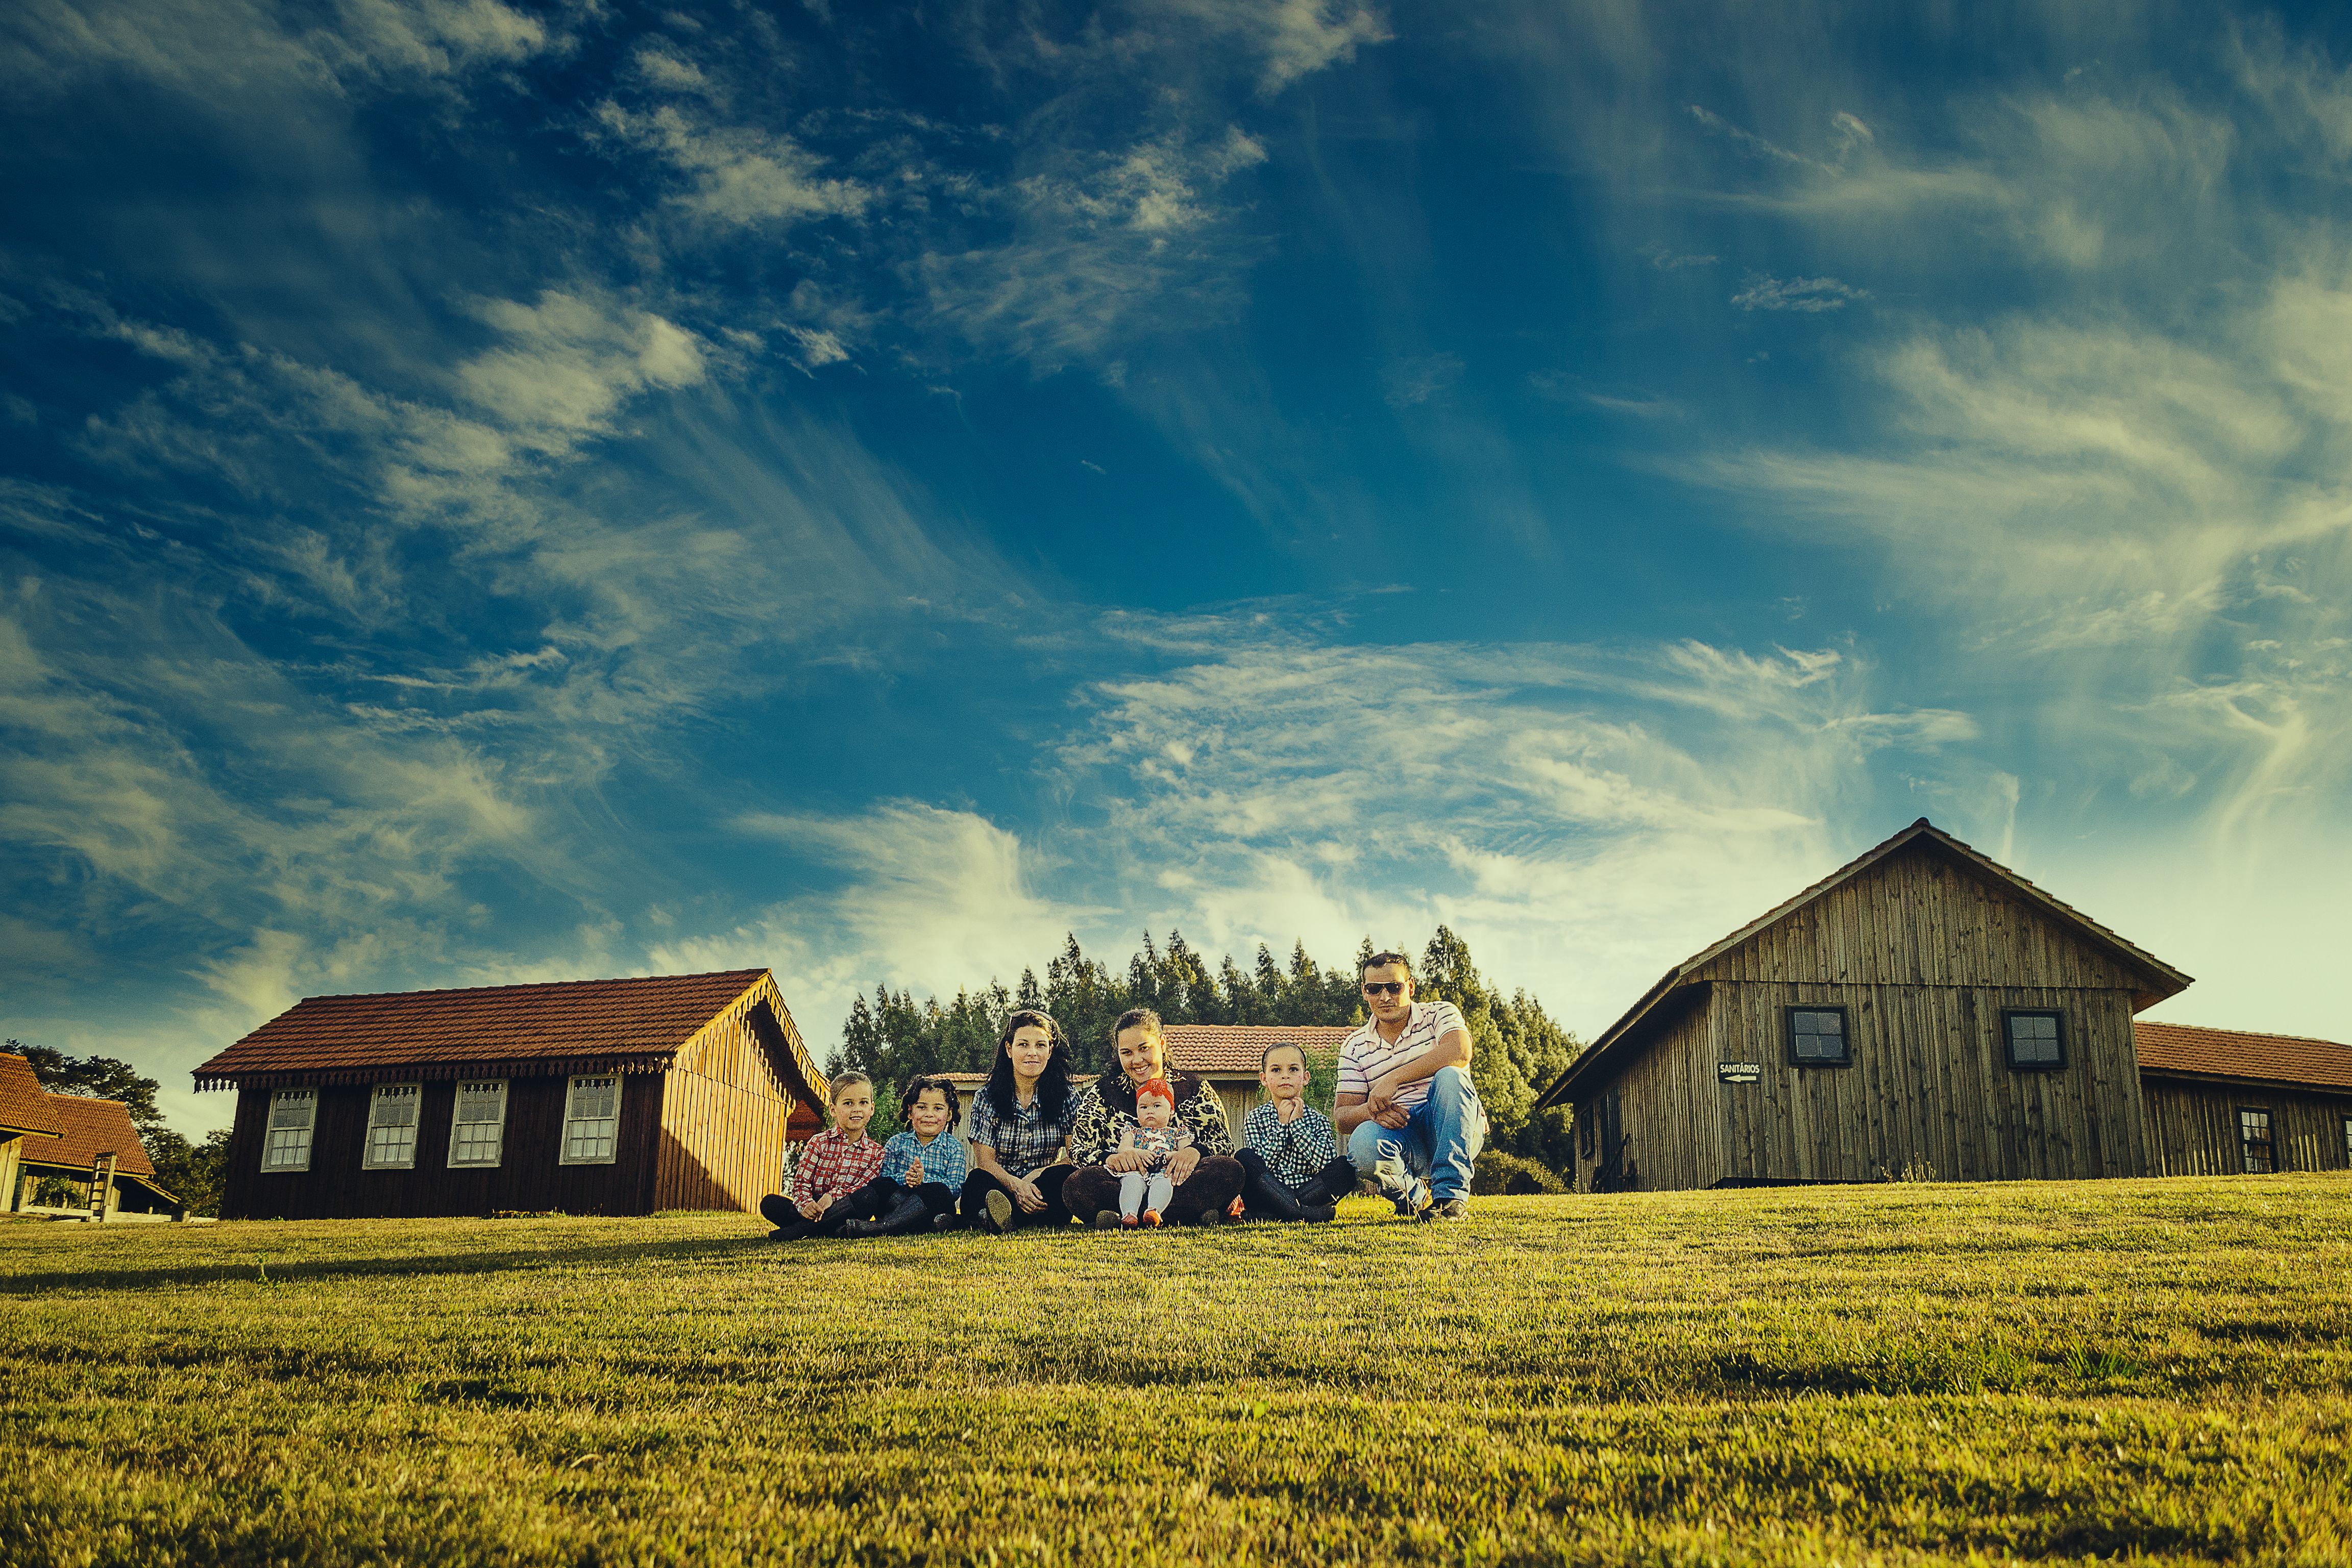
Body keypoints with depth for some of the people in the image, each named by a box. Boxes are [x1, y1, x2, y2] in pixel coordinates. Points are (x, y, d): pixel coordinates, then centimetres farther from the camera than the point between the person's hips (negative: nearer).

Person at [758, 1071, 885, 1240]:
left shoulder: (876, 1153, 5)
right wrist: (805, 1204, -27)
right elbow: (801, 1182, -5)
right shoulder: (819, 1143, 4)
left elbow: (863, 1187, -8)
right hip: (813, 1211, 0)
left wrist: (832, 1196, -25)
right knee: (770, 1202, -22)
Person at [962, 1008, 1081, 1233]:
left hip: (1045, 1189, 0)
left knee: (1063, 1176, -33)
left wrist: (1038, 1175, -19)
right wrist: (1015, 1185, -23)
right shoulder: (986, 1098, 4)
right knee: (978, 1180, -33)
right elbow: (985, 1162, -2)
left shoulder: (1066, 1097, 6)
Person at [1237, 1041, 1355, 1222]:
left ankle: (1266, 1215, -28)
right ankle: (1303, 1213, -34)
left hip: (1309, 1191, 1)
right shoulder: (1255, 1119, 6)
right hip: (1268, 1195, -1)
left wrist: (1297, 1124, -9)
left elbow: (1326, 1163, -9)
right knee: (1243, 1157, -26)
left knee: (1345, 1166, -23)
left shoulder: (1318, 1120, 8)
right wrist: (1282, 1125, -9)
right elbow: (1259, 1165, -8)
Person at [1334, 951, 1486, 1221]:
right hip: (1400, 1134, 1)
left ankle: (1451, 1196, -29)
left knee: (1450, 1076, -32)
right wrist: (1371, 1111, -21)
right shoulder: (1354, 1047, 11)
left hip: (1453, 1131, -1)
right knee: (1362, 1143, -33)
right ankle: (1416, 1197, -2)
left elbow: (1459, 1053, -21)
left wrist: (1393, 1079, -26)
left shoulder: (1440, 1014, 3)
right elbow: (1342, 1116, 4)